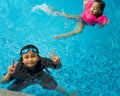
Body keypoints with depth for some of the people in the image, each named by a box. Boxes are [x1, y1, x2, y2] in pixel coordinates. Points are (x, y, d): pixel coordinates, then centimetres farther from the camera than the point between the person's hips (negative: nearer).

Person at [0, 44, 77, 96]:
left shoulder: (42, 61, -40)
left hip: (40, 76, 1)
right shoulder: (18, 67, -41)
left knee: (54, 86, 8)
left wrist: (58, 63, -49)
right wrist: (9, 73, -54)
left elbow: (58, 67, -25)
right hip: (24, 80, -1)